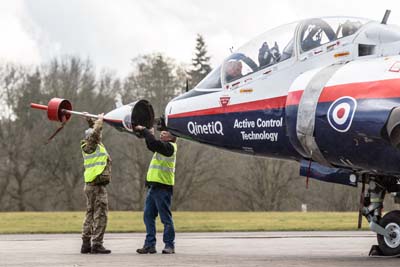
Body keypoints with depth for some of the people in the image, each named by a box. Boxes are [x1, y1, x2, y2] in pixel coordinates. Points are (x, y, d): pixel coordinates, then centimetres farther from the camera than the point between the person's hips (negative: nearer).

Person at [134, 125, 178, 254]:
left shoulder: (169, 147, -8)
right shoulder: (163, 147, 19)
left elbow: (154, 143, -22)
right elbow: (151, 145, 34)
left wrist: (143, 130, -11)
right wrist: (149, 133, 21)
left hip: (163, 187, -10)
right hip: (153, 186, 10)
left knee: (166, 218, -4)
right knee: (148, 216, 7)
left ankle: (169, 245, 1)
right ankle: (150, 245, 9)